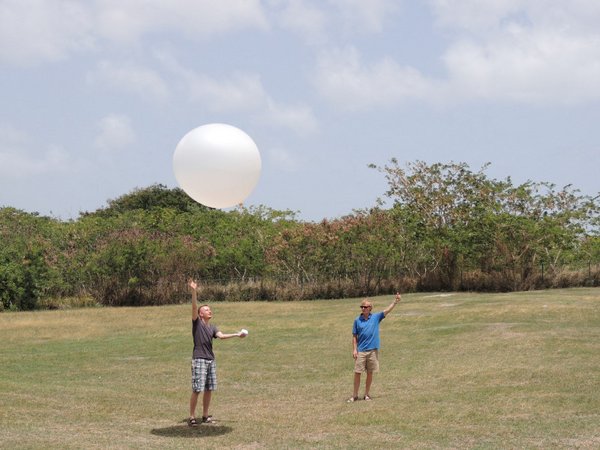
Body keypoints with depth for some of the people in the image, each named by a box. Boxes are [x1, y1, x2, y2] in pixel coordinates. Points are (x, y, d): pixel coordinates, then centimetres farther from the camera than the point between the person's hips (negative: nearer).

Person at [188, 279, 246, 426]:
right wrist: (194, 291, -25)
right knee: (197, 390, -7)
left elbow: (221, 336, 0)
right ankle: (192, 417, 0)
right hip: (199, 360, -6)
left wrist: (237, 334, -9)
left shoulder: (212, 327, 15)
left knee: (209, 389, 9)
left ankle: (205, 415, 19)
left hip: (211, 360, 6)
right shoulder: (197, 323, -1)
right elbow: (194, 307, -14)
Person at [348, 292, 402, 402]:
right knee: (357, 373, -1)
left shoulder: (376, 317, 3)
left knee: (370, 374, 8)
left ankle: (367, 394, 20)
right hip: (361, 351, -1)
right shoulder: (357, 320, 2)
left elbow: (387, 310, -6)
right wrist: (354, 350, -3)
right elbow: (354, 336, 4)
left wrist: (396, 301, -18)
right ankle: (355, 395, 9)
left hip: (373, 351, 1)